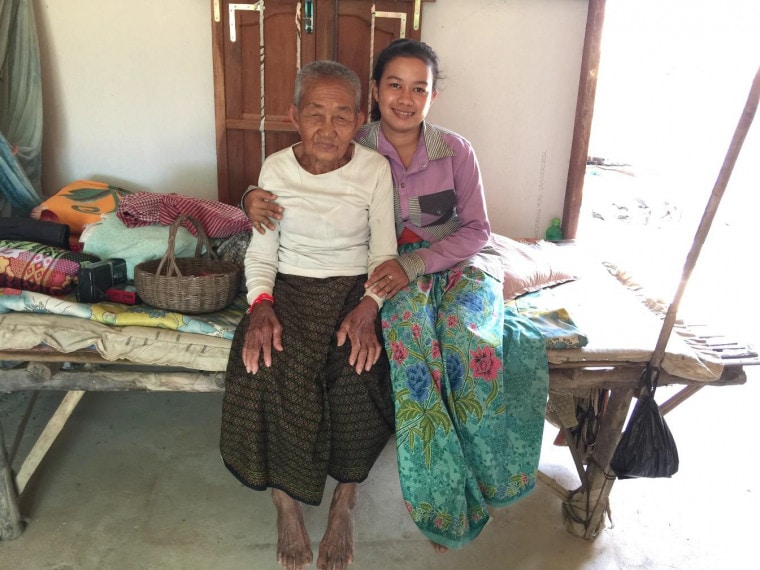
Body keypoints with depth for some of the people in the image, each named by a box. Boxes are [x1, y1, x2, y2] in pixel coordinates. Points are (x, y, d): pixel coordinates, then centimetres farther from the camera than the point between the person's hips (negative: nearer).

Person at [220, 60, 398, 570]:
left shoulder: (375, 170, -5)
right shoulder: (276, 168, 0)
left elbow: (384, 252, -4)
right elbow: (262, 250, 3)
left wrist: (369, 306, -22)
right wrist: (261, 303, -15)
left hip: (355, 291, -1)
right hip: (290, 288, 1)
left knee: (356, 376, -28)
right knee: (265, 370, -26)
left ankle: (345, 503, -1)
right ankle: (286, 503, -1)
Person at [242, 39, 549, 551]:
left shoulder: (455, 150, -3)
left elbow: (477, 230, -4)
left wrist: (413, 264, -20)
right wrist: (255, 198, -23)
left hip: (459, 260, 1)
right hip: (393, 270, 0)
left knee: (465, 330, -32)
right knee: (407, 322, -34)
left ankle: (478, 479, -10)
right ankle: (444, 498, -19)